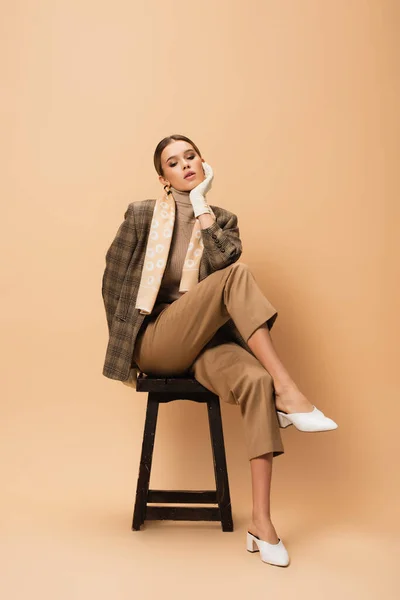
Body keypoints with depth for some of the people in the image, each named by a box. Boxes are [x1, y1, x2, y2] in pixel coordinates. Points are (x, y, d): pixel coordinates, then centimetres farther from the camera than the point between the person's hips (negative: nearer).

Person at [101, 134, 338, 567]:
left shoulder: (222, 219, 13)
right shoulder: (142, 215, 7)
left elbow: (222, 260, -9)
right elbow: (113, 278, 10)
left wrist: (201, 202, -3)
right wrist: (124, 339, 7)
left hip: (205, 342, 3)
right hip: (155, 342, -3)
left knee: (255, 380, -31)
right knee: (236, 276, -27)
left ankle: (261, 522, -25)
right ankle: (288, 391, -28)